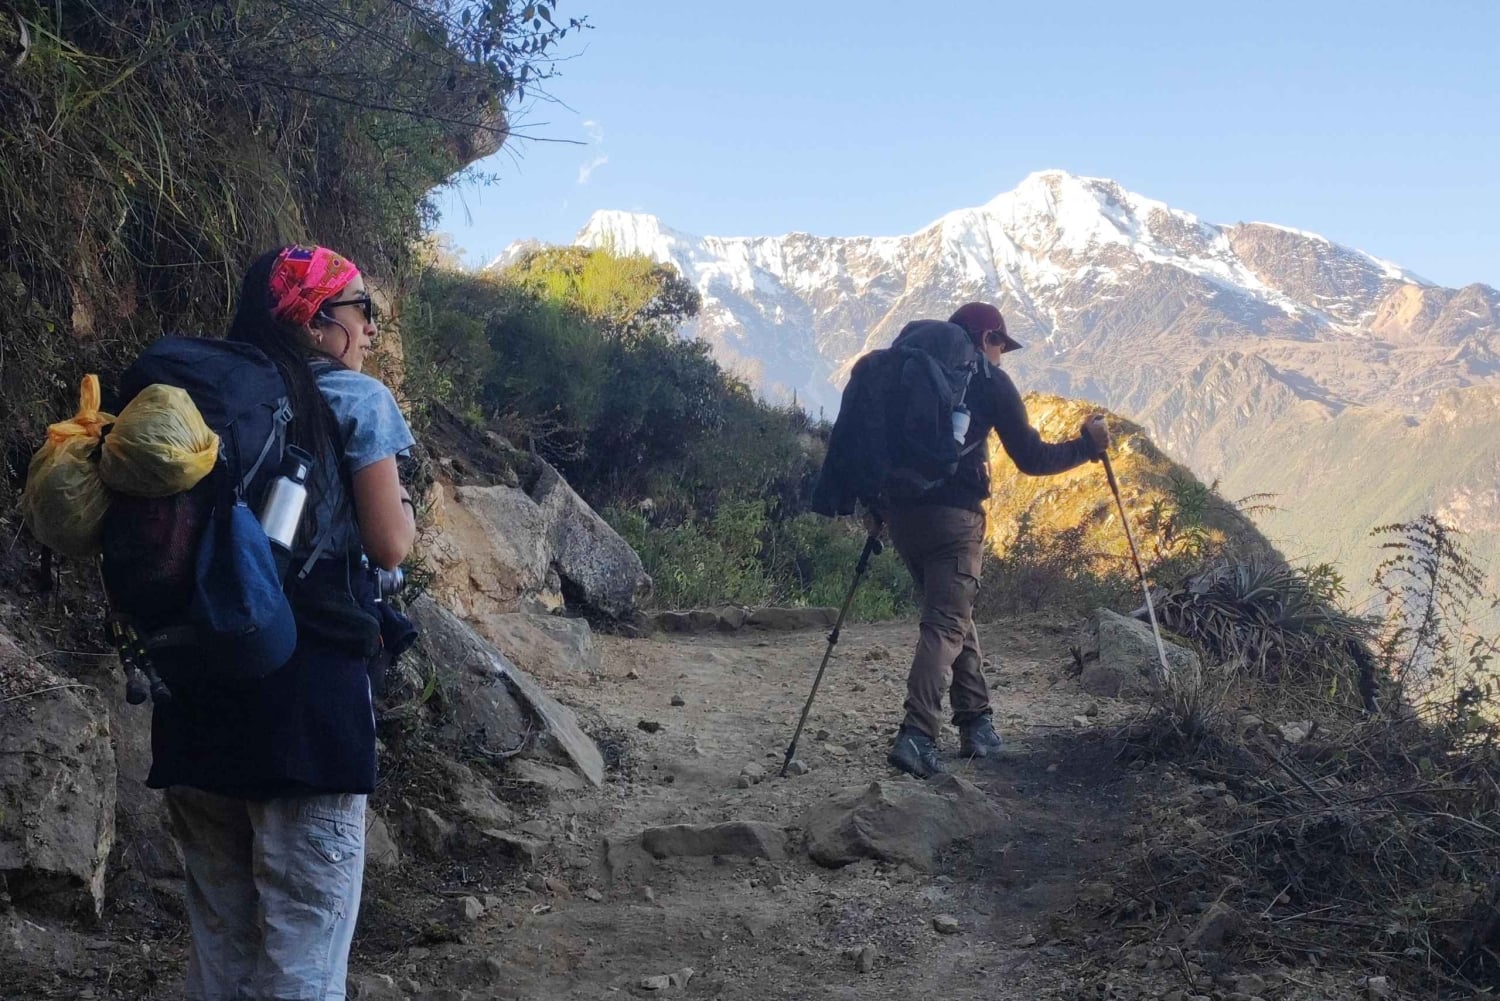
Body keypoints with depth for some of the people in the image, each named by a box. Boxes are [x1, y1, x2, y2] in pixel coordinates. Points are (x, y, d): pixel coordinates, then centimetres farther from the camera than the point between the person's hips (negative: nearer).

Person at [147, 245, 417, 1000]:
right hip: (307, 682, -6)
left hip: (194, 680, 6)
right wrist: (405, 509, 15)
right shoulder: (355, 399, -2)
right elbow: (388, 546, -5)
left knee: (219, 935, 16)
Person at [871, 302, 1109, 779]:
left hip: (900, 511, 6)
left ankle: (977, 725, 22)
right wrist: (1085, 445, 16)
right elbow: (1030, 458, 2)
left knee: (955, 614, 20)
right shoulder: (989, 381, 2)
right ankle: (917, 736, -21)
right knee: (946, 624, -6)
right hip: (953, 516, -6)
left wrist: (873, 507, 18)